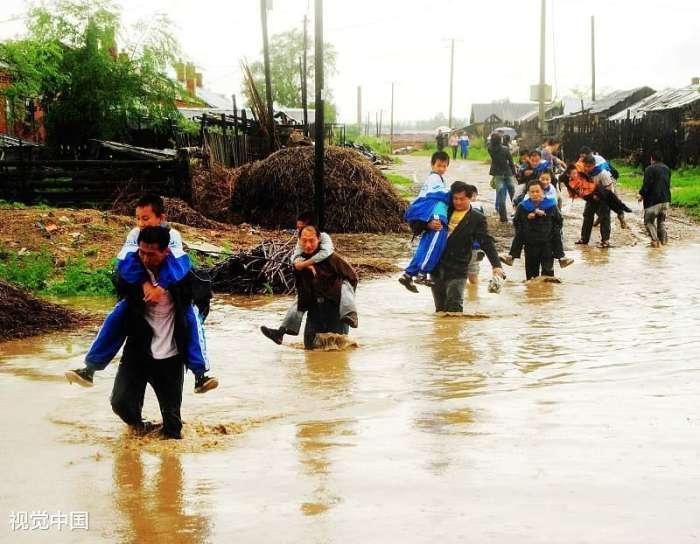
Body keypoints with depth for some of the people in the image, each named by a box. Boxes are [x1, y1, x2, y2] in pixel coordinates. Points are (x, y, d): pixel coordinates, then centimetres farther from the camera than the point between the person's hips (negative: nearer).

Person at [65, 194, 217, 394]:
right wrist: (145, 284, -40)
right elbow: (124, 263, -25)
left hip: (171, 292, -2)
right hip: (139, 291, 2)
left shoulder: (172, 236, -20)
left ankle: (200, 374, -25)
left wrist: (162, 287, -49)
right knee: (115, 318, -18)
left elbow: (181, 265, -34)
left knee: (192, 317, -26)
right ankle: (90, 368, -12)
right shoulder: (135, 234, -14)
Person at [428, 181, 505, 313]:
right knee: (440, 309, 10)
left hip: (457, 270, -4)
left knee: (454, 308, -10)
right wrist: (429, 225, -6)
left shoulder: (477, 219, 0)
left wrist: (496, 265, -21)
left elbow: (487, 243, -8)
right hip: (437, 267, 5)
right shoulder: (446, 212, 12)